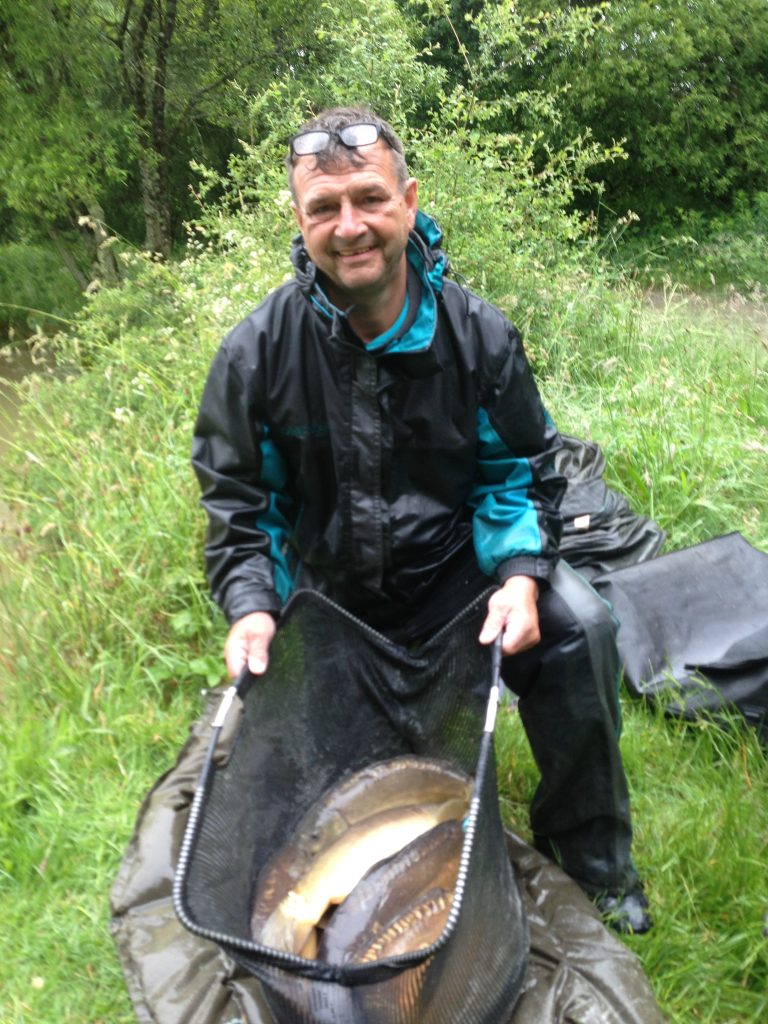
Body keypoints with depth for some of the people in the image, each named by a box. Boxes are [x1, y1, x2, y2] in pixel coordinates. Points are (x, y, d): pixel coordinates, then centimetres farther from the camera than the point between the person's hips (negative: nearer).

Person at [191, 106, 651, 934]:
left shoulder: (478, 334, -9)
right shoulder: (257, 352, -11)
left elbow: (524, 468, -1)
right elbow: (236, 495, -1)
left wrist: (522, 575, -18)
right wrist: (250, 604, -16)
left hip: (454, 568, 0)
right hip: (327, 596, 1)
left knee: (579, 629, -21)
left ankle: (590, 855, 2)